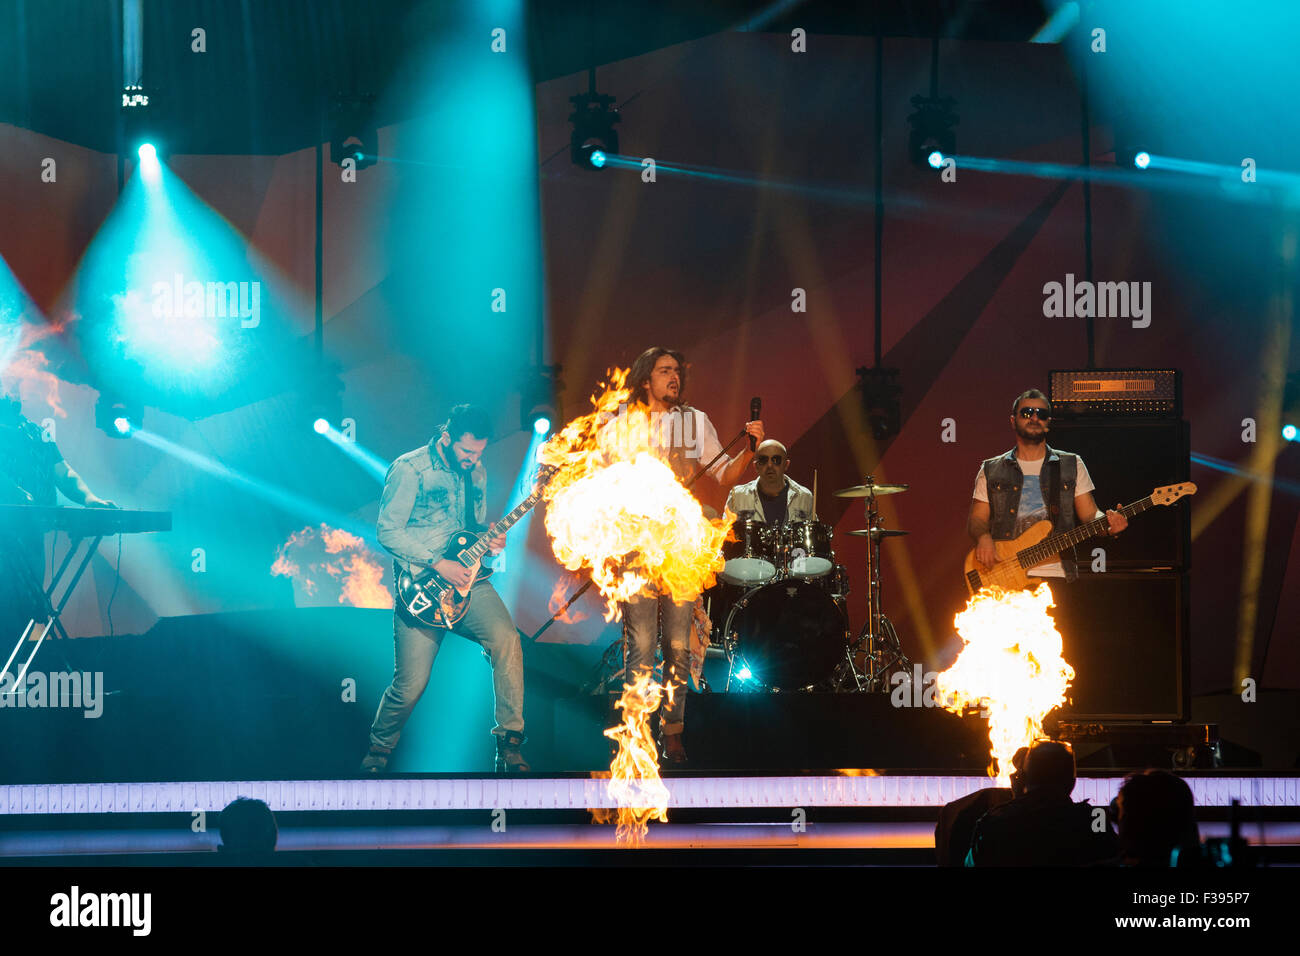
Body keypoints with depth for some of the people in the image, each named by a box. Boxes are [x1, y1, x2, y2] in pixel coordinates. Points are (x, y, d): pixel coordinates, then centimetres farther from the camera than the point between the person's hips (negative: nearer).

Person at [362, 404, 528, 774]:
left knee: (506, 638, -23)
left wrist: (491, 540, 2)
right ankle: (378, 750, 18)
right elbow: (388, 531, -11)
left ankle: (509, 739, -15)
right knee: (411, 684, -10)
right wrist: (437, 564, -17)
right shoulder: (410, 469, -7)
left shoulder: (476, 473, 14)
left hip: (467, 580, 5)